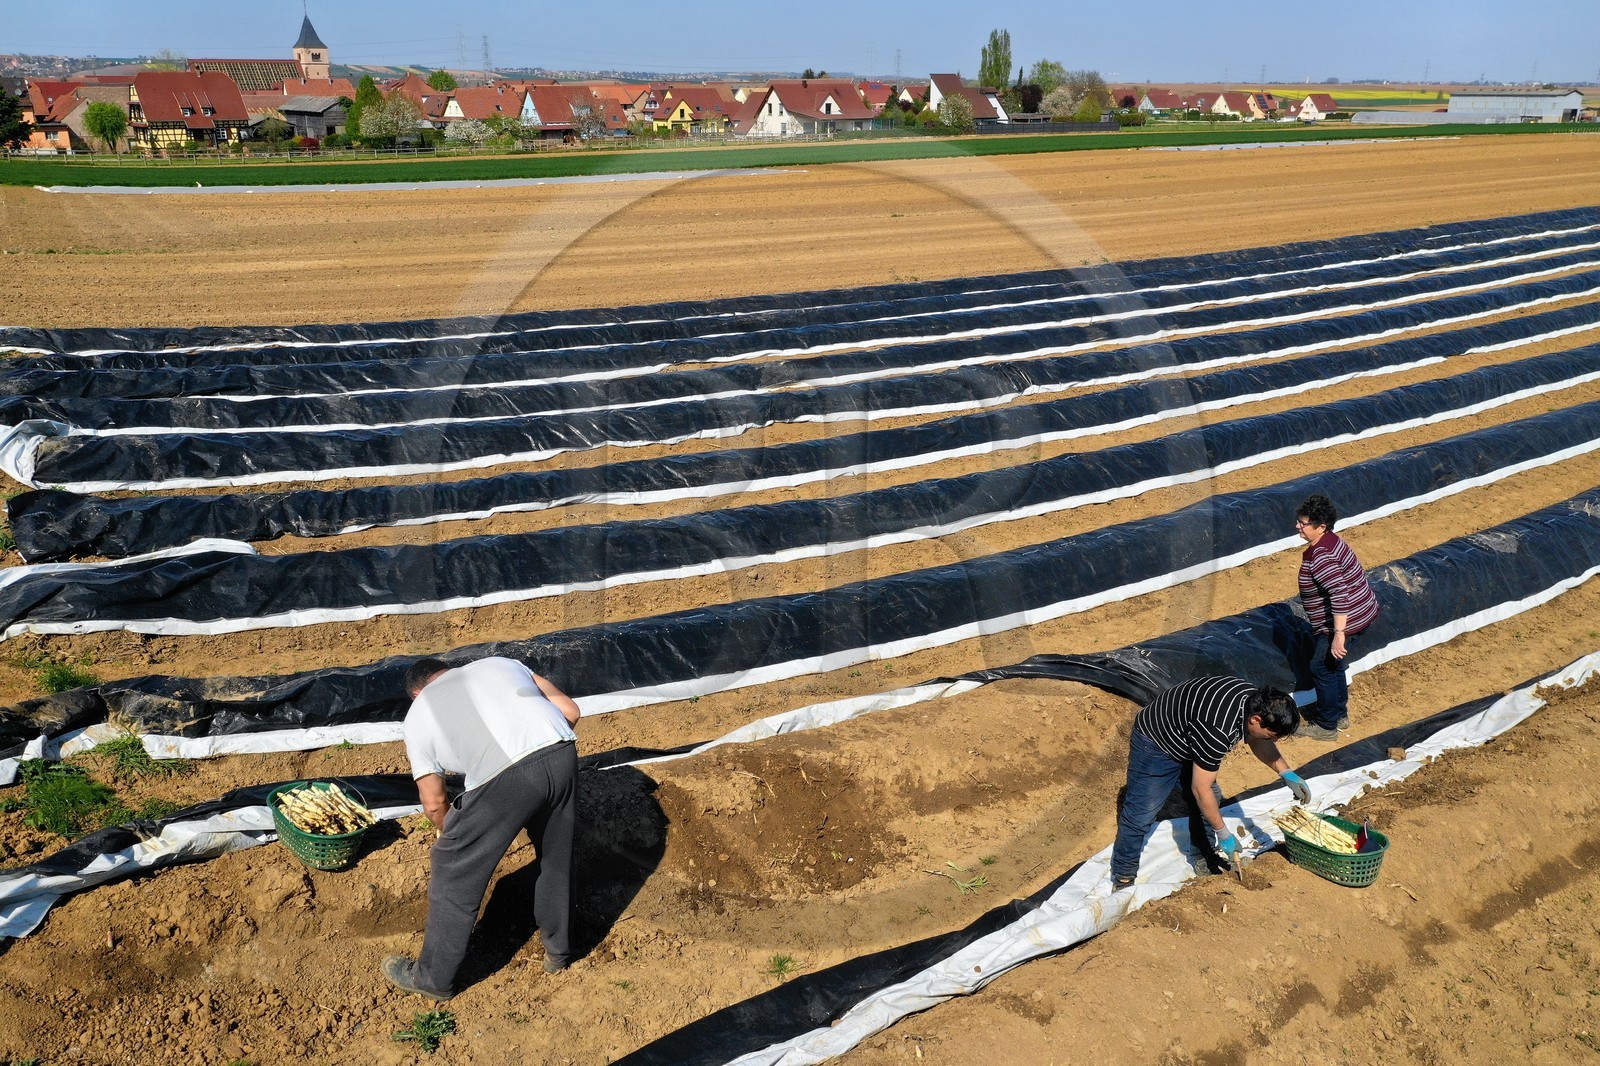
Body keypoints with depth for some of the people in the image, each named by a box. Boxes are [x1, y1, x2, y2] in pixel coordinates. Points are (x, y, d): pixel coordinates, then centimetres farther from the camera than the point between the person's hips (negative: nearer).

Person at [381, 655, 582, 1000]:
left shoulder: (417, 716, 23)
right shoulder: (500, 663, 30)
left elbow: (434, 804, 24)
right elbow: (570, 711, 21)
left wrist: (453, 833, 44)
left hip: (505, 777, -4)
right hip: (563, 753, 4)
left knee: (456, 872, 18)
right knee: (557, 857, 28)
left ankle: (434, 978, 34)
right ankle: (558, 951, 47)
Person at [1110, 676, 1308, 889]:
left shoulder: (1254, 700, -15)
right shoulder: (1217, 730, -40)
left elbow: (1258, 741, 10)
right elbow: (1200, 790, -29)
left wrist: (1286, 773, -1)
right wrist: (1224, 835, -18)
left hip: (1188, 739, 9)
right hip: (1155, 744, -9)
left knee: (1210, 803, 13)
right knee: (1141, 814, -6)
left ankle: (1204, 854, 34)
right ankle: (1123, 876, 8)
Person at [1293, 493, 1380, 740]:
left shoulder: (1320, 556, -28)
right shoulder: (1330, 540, 4)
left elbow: (1340, 594, -35)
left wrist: (1339, 633, -34)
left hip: (1346, 619, -10)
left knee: (1322, 668, 3)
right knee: (1333, 666, 23)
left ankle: (1326, 726, 16)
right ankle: (1340, 713, 39)